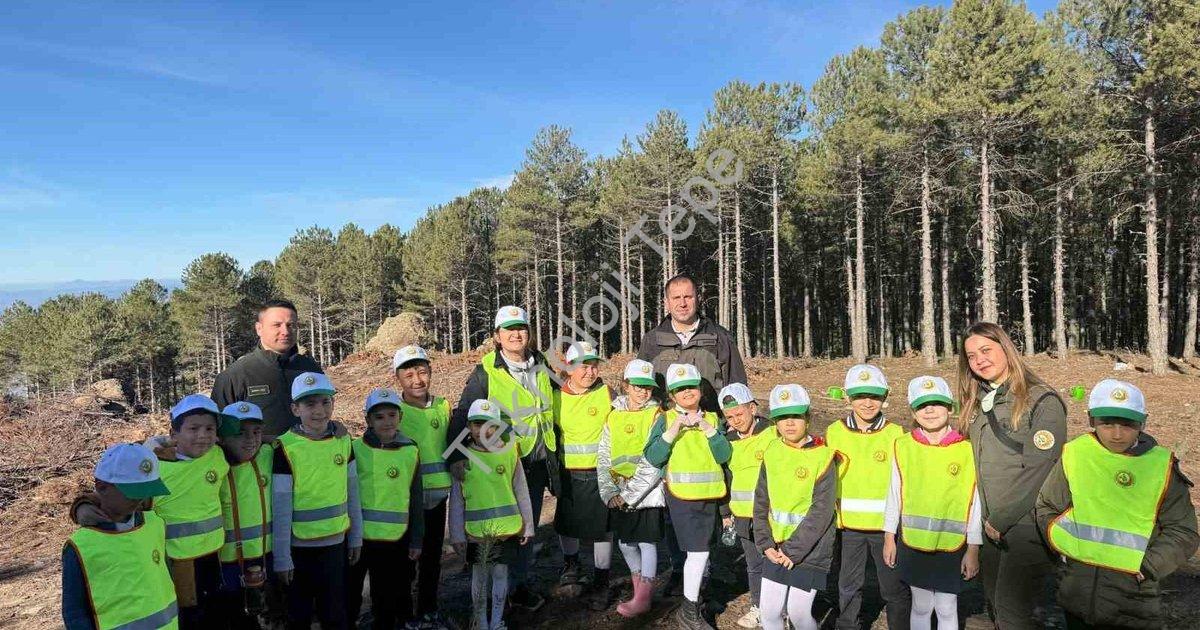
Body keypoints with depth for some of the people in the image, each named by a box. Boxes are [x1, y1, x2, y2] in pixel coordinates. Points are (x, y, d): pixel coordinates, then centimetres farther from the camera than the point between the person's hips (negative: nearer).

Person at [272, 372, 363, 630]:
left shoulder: (343, 441, -2)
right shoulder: (286, 449, -14)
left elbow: (352, 494, 5)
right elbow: (281, 509, -12)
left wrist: (356, 537, 8)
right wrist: (282, 558, -9)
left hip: (335, 543, 3)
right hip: (299, 547, -3)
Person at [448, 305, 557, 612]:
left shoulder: (541, 366, 5)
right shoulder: (486, 372, -10)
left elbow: (553, 401, 19)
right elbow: (463, 414, -12)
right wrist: (456, 456, -23)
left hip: (537, 462, 5)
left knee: (528, 528, 15)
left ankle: (519, 585, 31)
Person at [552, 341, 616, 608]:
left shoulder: (607, 395, -6)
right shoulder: (556, 397, -1)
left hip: (600, 473, -2)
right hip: (568, 473, 2)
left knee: (602, 527, 3)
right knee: (566, 524, 15)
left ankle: (600, 582, 19)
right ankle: (570, 562, 42)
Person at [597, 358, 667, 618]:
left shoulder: (657, 416, -6)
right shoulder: (614, 416, 7)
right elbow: (603, 458, 5)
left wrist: (630, 492, -16)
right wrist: (609, 492, -7)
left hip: (648, 494, -4)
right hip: (619, 496, 5)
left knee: (647, 542, 0)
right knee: (625, 542, 12)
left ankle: (643, 598, 12)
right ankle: (639, 590, 30)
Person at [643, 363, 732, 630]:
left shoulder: (713, 419, 7)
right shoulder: (666, 420, -3)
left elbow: (724, 456, -5)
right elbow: (653, 457, -13)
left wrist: (708, 428, -16)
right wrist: (674, 430, -20)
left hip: (710, 496, 4)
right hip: (682, 495, -4)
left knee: (701, 551, 14)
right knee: (698, 551, -8)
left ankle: (693, 598, 33)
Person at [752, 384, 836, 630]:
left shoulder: (822, 457, -13)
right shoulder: (772, 453, 2)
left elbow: (821, 512, -16)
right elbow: (761, 503, 5)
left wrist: (793, 551, -16)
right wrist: (766, 544, -4)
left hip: (810, 549, -4)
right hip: (777, 548, 4)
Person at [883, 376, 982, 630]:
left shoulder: (966, 449, -7)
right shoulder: (903, 446, -3)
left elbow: (975, 502, -3)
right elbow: (894, 494, 5)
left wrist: (973, 548, -1)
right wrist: (889, 537, 7)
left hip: (952, 543, -1)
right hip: (913, 542, 1)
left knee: (947, 609, 9)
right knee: (921, 606, 13)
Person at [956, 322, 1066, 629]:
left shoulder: (1042, 401, -10)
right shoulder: (977, 404, 12)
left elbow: (1037, 473, -16)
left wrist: (1000, 520, -13)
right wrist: (984, 519, 7)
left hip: (1027, 526, -7)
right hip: (991, 526, 7)